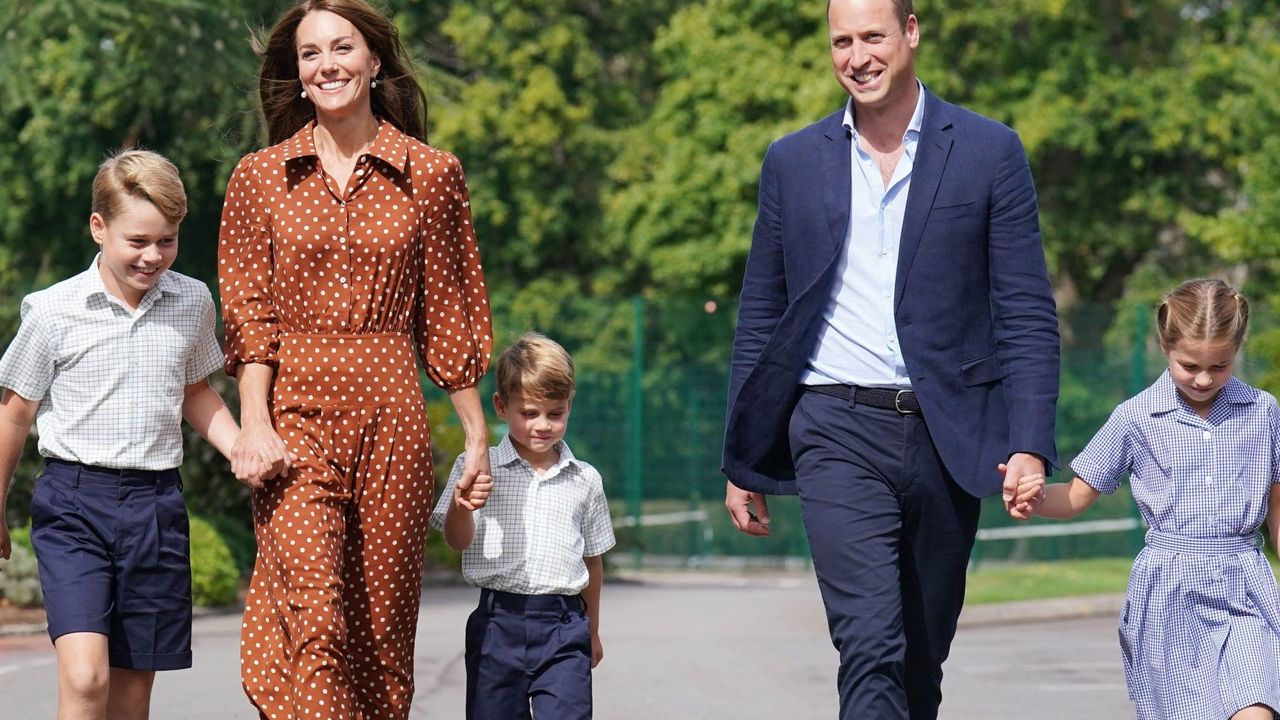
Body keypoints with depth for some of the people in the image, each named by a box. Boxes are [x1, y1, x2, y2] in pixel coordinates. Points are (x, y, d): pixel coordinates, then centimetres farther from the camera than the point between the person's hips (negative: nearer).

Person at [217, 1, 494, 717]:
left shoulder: (431, 174, 7)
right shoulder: (260, 177, 8)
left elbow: (449, 318, 9)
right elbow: (248, 316, 4)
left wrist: (478, 436, 7)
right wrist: (255, 423, -9)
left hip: (391, 419, 1)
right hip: (296, 419, -1)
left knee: (382, 625, 4)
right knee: (312, 620, -16)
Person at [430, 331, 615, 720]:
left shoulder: (584, 480, 9)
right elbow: (458, 540, -5)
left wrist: (592, 630, 24)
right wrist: (461, 506, -28)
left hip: (564, 627, 0)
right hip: (498, 622, 0)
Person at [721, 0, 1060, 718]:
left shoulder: (989, 152, 4)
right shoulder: (793, 162, 9)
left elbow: (1028, 313, 1)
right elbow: (760, 319, 14)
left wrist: (1030, 445, -9)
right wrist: (744, 463, 12)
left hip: (947, 436, 1)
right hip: (838, 431, -1)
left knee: (923, 658, 10)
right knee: (872, 648, -16)